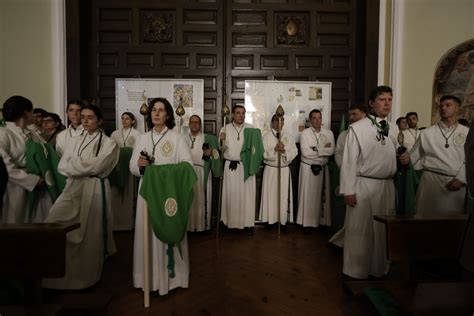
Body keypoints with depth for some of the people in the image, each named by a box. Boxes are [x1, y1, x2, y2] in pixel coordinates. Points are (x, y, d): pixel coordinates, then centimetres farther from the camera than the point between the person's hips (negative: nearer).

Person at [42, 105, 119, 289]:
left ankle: (86, 276, 19)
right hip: (72, 188, 5)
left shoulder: (108, 143, -1)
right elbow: (62, 167, 5)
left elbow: (96, 167, -14)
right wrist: (84, 166, -11)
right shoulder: (74, 141, 14)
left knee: (90, 234, 2)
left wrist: (73, 163, -4)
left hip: (94, 189, -5)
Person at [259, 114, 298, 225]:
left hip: (284, 170, 2)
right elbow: (263, 153, -9)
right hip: (270, 170, -2)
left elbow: (294, 152, 0)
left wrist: (284, 150, -17)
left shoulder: (289, 137, 9)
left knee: (284, 196, 4)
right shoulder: (266, 136, 0)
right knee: (270, 195, 1)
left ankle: (283, 220, 14)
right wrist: (275, 149, -22)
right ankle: (270, 219, 13)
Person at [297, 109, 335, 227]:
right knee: (308, 196, 1)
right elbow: (305, 152, -15)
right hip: (308, 168, -3)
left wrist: (316, 149, -13)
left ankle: (323, 221, 19)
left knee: (323, 195, 7)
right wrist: (324, 149, -7)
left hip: (323, 168, 3)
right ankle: (307, 222, 10)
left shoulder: (328, 133, 4)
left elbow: (331, 151, -8)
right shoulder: (305, 133, -4)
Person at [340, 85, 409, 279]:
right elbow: (349, 160, -9)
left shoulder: (394, 129, 11)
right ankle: (356, 273, 16)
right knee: (359, 231, 1)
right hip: (363, 185, -6)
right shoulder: (357, 128, -7)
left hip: (387, 186, 6)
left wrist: (405, 158, -3)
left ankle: (380, 269, 29)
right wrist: (348, 190, -13)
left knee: (383, 230, 13)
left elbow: (395, 157, 21)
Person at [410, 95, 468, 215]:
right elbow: (412, 157, 6)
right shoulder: (426, 133, 4)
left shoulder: (467, 133, 7)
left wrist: (461, 179, -7)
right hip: (431, 180, -1)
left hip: (457, 184, 1)